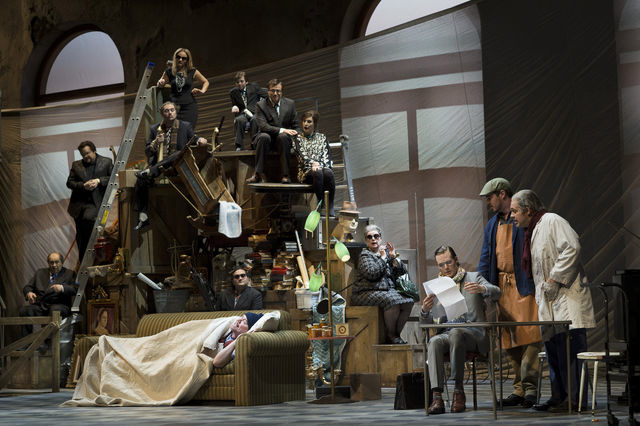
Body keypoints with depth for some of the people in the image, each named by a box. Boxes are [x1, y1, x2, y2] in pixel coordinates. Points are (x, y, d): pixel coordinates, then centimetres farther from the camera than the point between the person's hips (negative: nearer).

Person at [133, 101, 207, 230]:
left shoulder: (185, 126, 10)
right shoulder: (155, 129, 15)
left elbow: (195, 141, 9)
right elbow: (148, 152, 12)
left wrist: (201, 141, -16)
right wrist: (155, 143, -10)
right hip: (158, 165, 2)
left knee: (180, 153, -36)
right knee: (141, 181, -27)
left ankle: (150, 171, -35)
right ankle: (143, 217, -26)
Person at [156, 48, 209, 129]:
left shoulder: (192, 72, 5)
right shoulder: (169, 72, 6)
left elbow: (205, 82, 20)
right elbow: (159, 85, 20)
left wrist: (202, 91, 2)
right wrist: (160, 83, -3)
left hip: (189, 107, -1)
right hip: (175, 106, 1)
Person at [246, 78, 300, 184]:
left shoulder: (290, 104, 9)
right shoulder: (260, 105, 1)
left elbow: (296, 126, 11)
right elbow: (263, 126, -13)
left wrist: (295, 135, -12)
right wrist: (282, 130, -26)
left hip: (283, 139, 1)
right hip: (267, 139, -1)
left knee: (283, 137, -34)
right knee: (264, 136, -35)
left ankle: (285, 175, -35)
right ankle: (258, 174, -34)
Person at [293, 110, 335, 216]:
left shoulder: (322, 137, 22)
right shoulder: (298, 139, 15)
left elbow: (327, 154, 8)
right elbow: (302, 155, -4)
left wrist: (321, 165, -14)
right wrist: (312, 163, -25)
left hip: (323, 168, 2)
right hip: (306, 171, -2)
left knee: (328, 173, -36)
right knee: (317, 173, -38)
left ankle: (330, 207, -35)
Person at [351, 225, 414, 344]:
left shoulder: (386, 251, 17)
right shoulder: (365, 255, 0)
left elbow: (403, 271, 13)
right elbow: (372, 274, -18)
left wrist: (394, 257, -1)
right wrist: (383, 258, -9)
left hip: (387, 290, 6)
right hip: (367, 293, -6)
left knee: (408, 301, -20)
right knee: (392, 300, -33)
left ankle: (396, 333, -9)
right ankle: (391, 335, -19)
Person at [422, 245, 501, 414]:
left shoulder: (473, 278, 10)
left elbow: (496, 293, -7)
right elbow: (432, 318, 13)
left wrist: (482, 289, -30)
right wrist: (425, 310, -12)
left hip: (474, 333, -3)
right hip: (449, 334, 3)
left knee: (455, 333, -36)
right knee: (434, 342, -31)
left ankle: (458, 390, -35)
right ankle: (437, 397, -41)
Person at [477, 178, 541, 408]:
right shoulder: (492, 225, 21)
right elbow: (485, 260, 22)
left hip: (525, 285, -7)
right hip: (501, 286, 7)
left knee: (529, 336, -13)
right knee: (510, 339, 5)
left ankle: (530, 387, -15)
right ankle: (519, 390, 8)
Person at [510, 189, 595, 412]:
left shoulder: (552, 221, -8)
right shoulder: (533, 231, 22)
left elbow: (571, 248, -20)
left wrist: (554, 279, -19)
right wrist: (541, 289, 16)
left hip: (567, 297, -10)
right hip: (549, 302, 10)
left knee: (569, 349, -11)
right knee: (553, 349, 9)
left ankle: (576, 399, -10)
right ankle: (559, 397, 14)